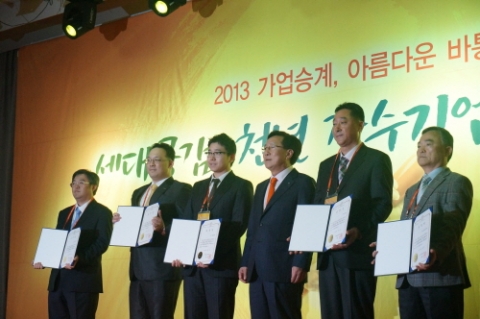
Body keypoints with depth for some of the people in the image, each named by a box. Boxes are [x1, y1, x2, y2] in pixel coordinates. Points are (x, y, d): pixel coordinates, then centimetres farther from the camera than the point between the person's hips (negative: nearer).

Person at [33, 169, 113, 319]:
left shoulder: (102, 212, -2)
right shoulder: (64, 213, 22)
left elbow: (102, 243, -14)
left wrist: (80, 258, -29)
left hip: (83, 280, -7)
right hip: (57, 280, 7)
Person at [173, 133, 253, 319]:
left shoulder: (241, 186, 0)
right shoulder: (198, 187, 20)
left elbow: (238, 226, -11)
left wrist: (213, 253, -21)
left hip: (221, 264, -6)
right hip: (192, 264, 6)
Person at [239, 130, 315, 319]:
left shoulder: (303, 183, -1)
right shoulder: (261, 187, 23)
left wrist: (300, 263, -17)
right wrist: (245, 262, 11)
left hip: (284, 268, -7)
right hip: (257, 269, 7)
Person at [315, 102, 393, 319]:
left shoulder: (376, 159, 1)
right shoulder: (326, 165, 21)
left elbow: (383, 204, -9)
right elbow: (318, 206, 18)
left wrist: (359, 231, -23)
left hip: (358, 252, -6)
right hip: (327, 254, 7)